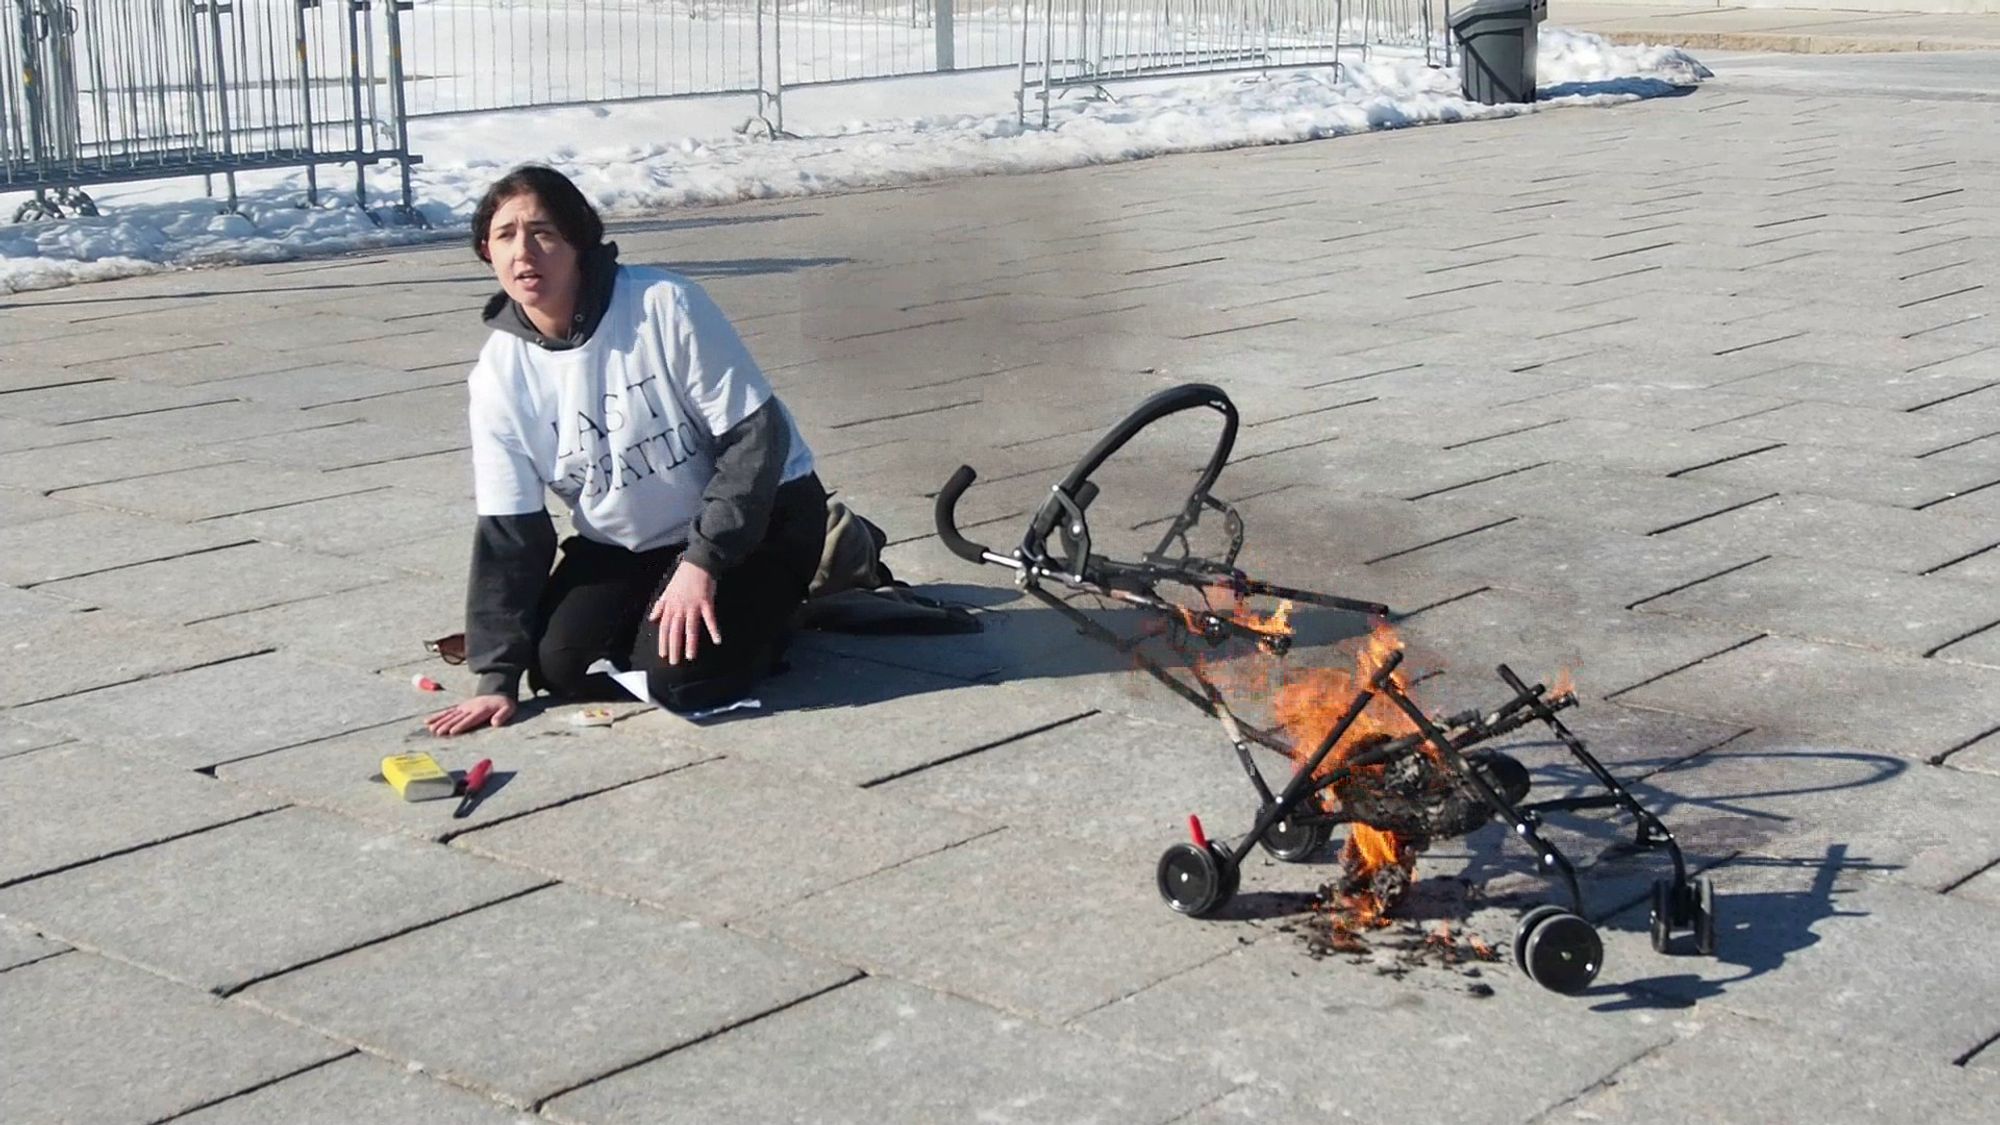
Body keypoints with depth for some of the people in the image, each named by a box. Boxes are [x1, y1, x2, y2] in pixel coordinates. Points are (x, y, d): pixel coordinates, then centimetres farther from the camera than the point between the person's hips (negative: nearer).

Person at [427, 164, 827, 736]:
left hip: (756, 510, -5)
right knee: (558, 666, -14)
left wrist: (702, 561, -24)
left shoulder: (664, 306, -23)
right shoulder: (499, 374, -9)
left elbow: (755, 436, -18)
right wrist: (497, 676, -7)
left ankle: (765, 608, 8)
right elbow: (507, 532, -4)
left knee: (681, 676, -23)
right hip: (623, 544, 5)